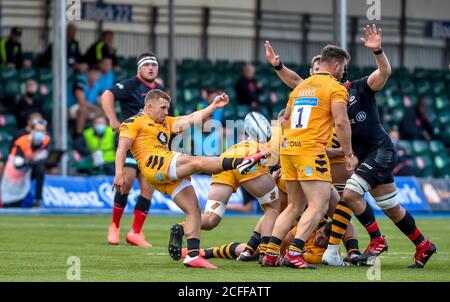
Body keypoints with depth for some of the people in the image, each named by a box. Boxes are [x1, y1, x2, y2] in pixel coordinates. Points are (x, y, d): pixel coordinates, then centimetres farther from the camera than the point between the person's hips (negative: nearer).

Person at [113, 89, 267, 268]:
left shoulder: (166, 122, 32)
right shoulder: (134, 122, 9)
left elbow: (191, 119, 21)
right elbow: (122, 148, -2)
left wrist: (213, 107, 9)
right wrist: (119, 173, -15)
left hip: (171, 175, 9)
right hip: (153, 165, -9)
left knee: (194, 209, -2)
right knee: (197, 161, -25)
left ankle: (192, 255, -6)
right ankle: (238, 163, -39)